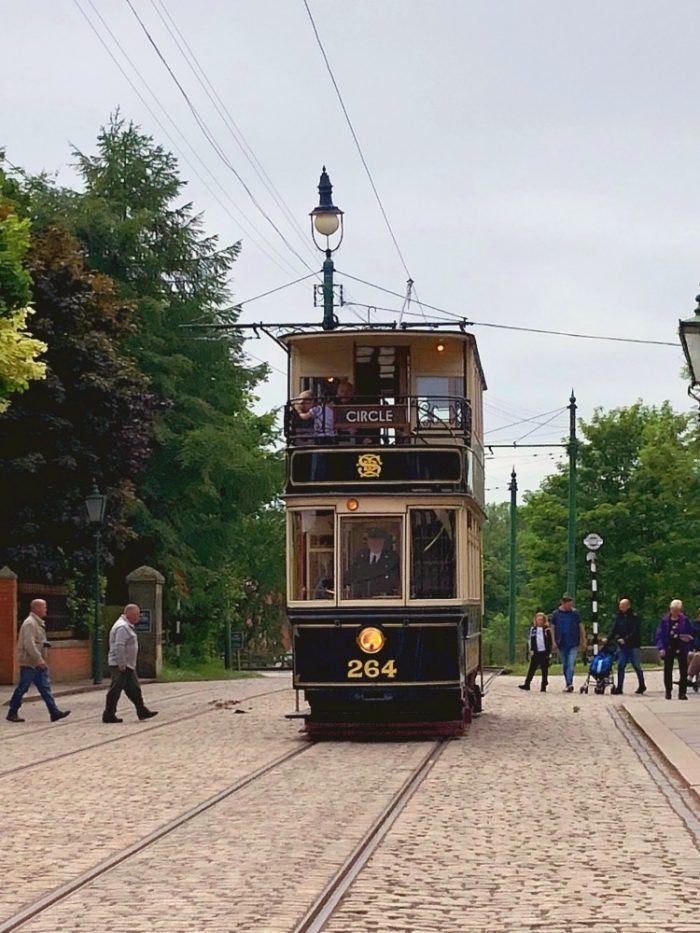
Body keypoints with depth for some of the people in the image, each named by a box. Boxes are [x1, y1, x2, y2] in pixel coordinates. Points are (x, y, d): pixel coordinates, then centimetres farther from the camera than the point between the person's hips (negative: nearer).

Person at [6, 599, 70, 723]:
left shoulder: (39, 623, 17)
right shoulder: (29, 623, -15)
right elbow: (29, 644, -24)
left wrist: (45, 643, 9)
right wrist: (38, 659, -28)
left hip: (38, 663, 10)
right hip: (29, 663, -10)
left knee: (45, 687, 4)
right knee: (22, 688, -2)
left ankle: (54, 712, 0)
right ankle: (12, 713, 8)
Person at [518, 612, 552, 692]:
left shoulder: (547, 630, 1)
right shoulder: (533, 629, 7)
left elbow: (550, 642, 2)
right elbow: (530, 640, 9)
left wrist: (549, 652, -7)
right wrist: (531, 650, -2)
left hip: (544, 653, -2)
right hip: (536, 653, 2)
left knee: (544, 670, 3)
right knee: (531, 669, 2)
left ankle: (543, 687, 7)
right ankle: (527, 684, 3)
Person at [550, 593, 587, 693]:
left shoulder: (575, 613, 2)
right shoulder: (556, 614, 4)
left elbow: (581, 627, 7)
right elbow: (552, 628, 7)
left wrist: (583, 641, 6)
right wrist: (554, 641, 0)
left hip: (573, 643, -2)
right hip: (562, 644, 2)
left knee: (571, 663, -15)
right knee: (565, 665, 9)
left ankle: (569, 684, -23)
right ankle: (568, 684, 18)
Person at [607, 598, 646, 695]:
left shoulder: (634, 617, -6)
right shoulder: (619, 617, 10)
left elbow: (635, 632, -15)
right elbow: (614, 630, 8)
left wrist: (625, 639, -25)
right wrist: (608, 639, -7)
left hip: (633, 646, -4)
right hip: (622, 646, 4)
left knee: (636, 665, 4)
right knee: (620, 666, 0)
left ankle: (642, 685, 19)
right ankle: (619, 687, 1)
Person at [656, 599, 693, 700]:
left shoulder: (685, 620, -3)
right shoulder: (665, 620, -2)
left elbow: (690, 633, 4)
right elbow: (659, 634, -1)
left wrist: (688, 638, -18)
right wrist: (661, 648, -10)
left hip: (681, 649, -1)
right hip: (669, 649, 1)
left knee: (683, 671, -2)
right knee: (667, 671, 6)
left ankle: (682, 693, 3)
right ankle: (668, 691, 18)